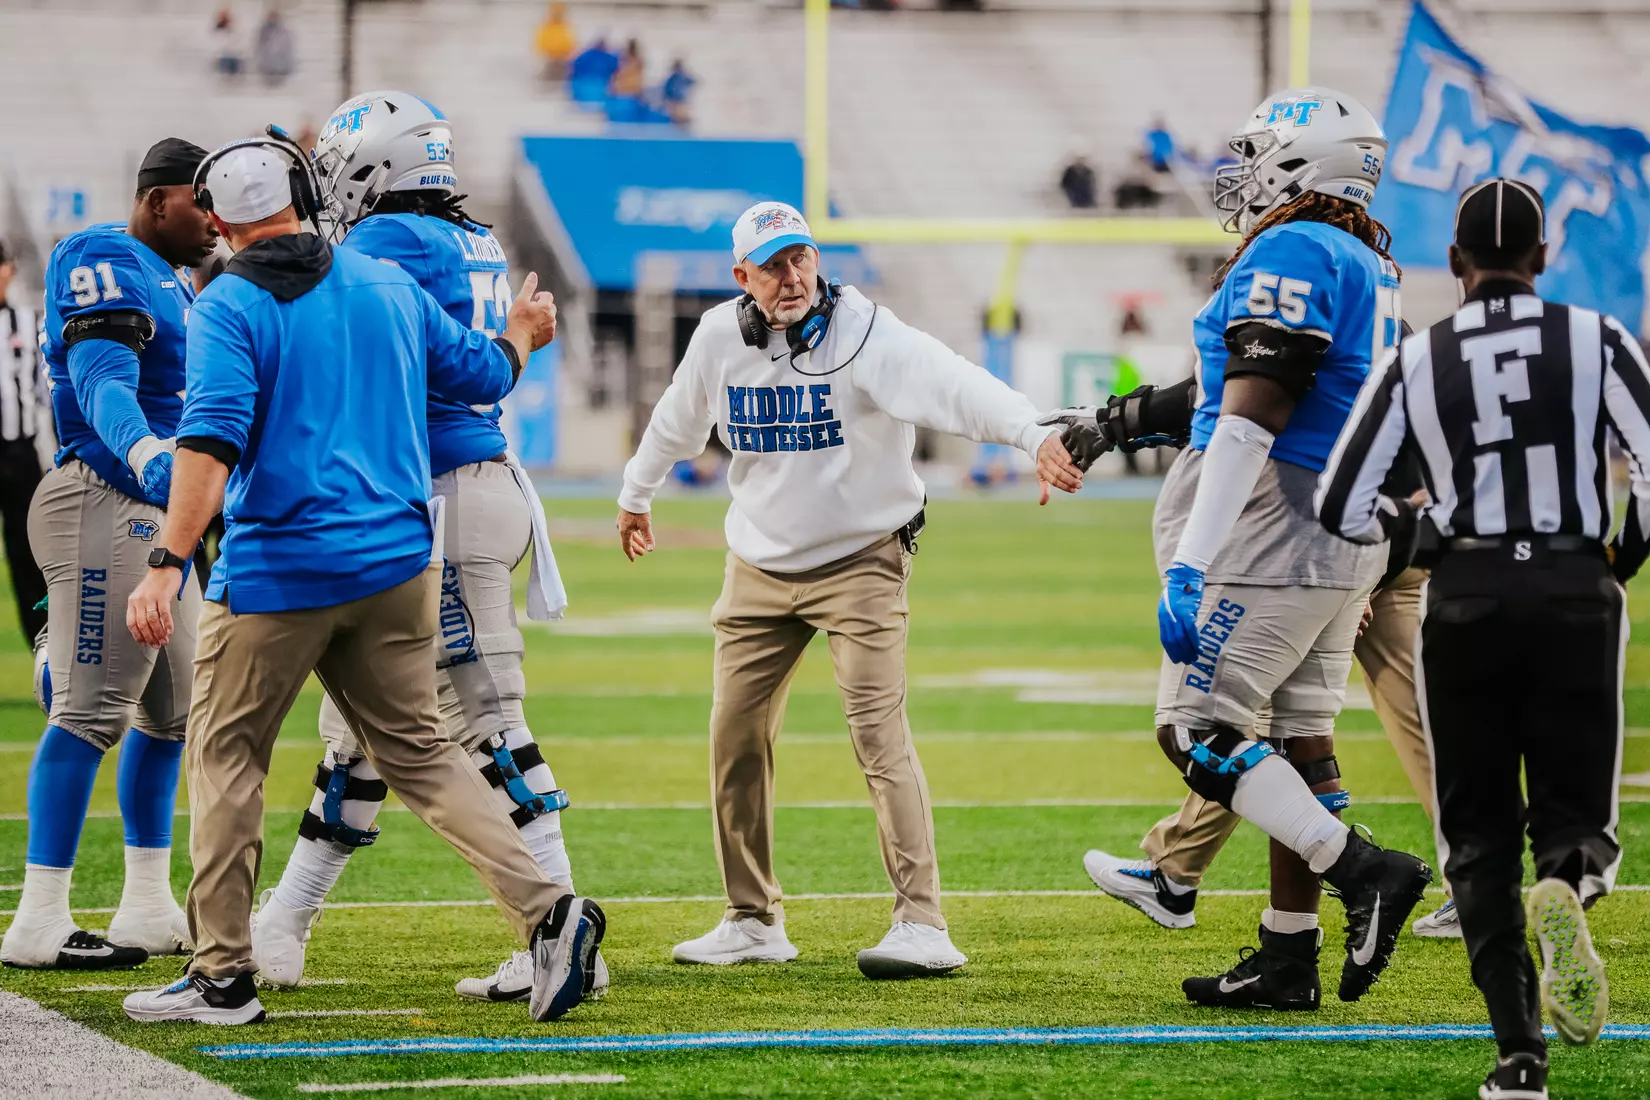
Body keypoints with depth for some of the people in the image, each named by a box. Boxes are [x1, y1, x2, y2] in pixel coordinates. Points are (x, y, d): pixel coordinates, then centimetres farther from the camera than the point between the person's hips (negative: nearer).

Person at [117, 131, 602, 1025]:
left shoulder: (228, 308, -7)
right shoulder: (387, 284, 9)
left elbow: (211, 443, -21)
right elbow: (481, 375, 20)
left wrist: (166, 565, -26)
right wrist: (522, 336, 43)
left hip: (278, 571, -5)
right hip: (398, 562, 5)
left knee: (225, 755, 8)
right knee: (419, 753, 12)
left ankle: (222, 974, 7)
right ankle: (545, 910, -5)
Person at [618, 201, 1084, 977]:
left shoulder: (863, 333, -19)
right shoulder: (721, 339, -3)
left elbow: (950, 383, -36)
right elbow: (679, 419, 18)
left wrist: (1034, 435, -53)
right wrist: (636, 495, 33)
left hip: (860, 559, -5)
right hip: (759, 566, 5)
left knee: (878, 734, -17)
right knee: (736, 739, 7)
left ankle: (922, 923, -19)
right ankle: (753, 921, 21)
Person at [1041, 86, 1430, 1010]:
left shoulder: (1291, 256, -15)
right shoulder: (1371, 268, 15)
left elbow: (1248, 429, -21)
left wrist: (1189, 568, -24)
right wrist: (1124, 421, 35)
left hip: (1277, 539, -10)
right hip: (1349, 542, 10)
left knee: (1198, 732, -7)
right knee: (1300, 737, 11)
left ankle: (1363, 872, -13)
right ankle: (1290, 960, 12)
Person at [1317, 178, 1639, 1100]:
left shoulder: (1416, 362, 2)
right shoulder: (1595, 342, 0)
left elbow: (1341, 509, 2)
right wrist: (1626, 559, 12)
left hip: (1466, 599, 1)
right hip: (1576, 594, -1)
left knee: (1480, 832, 10)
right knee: (1577, 814, 11)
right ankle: (1568, 880, -29)